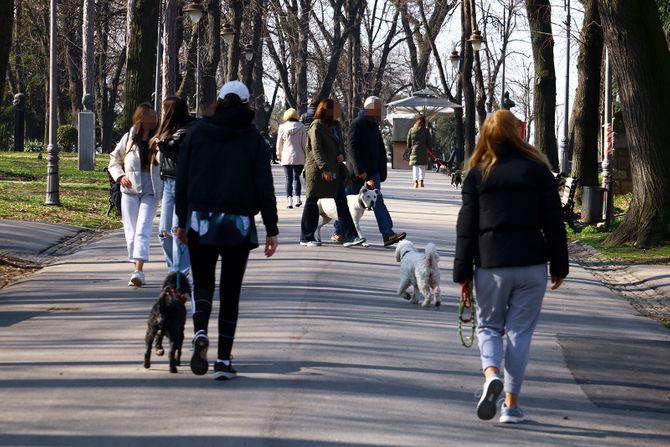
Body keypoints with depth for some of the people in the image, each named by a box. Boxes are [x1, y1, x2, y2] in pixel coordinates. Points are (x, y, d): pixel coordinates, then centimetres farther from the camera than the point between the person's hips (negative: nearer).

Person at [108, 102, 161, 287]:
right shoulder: (129, 138, 7)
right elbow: (114, 160, 15)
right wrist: (120, 176, -2)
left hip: (150, 191, -2)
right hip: (130, 190, 2)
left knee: (143, 231, -15)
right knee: (131, 233, 3)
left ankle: (138, 272, -22)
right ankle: (138, 271, 14)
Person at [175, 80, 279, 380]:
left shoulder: (197, 132, 3)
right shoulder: (251, 136, -1)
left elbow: (182, 179, 5)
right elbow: (264, 184, -3)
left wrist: (182, 220, 12)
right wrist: (271, 229, -1)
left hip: (201, 218, 1)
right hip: (239, 223, -1)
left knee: (202, 284, 12)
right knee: (230, 291, 6)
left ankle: (200, 332, -18)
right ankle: (223, 360, 4)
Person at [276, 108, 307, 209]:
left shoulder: (282, 127, -2)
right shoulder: (301, 127, -2)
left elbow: (279, 143, 5)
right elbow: (304, 143, 1)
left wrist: (279, 155, 18)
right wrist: (306, 155, 12)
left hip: (286, 157, -1)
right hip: (299, 157, 1)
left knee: (288, 179, 1)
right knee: (296, 178, 11)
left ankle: (289, 200, -6)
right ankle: (297, 199, 7)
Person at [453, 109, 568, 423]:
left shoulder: (477, 175, 2)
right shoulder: (538, 170, 1)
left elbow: (466, 228, 1)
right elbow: (554, 223, 2)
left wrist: (463, 273, 5)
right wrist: (559, 266, 9)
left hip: (491, 265, 0)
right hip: (532, 264, 0)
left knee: (488, 326, 14)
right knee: (520, 330, 7)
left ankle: (491, 374, -16)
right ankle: (511, 403, 5)